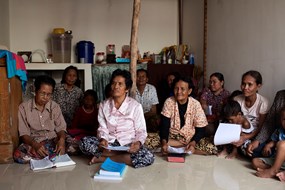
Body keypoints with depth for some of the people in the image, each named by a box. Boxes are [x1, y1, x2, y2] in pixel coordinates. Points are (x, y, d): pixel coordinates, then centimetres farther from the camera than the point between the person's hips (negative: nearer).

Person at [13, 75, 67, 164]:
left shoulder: (55, 107, 3)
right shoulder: (23, 107, -4)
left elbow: (61, 128, 1)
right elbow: (23, 134, -6)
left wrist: (62, 139, -24)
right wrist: (35, 145, -27)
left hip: (53, 140, 1)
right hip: (32, 142, -1)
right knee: (17, 154, -33)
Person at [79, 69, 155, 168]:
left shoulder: (135, 106, -7)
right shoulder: (104, 105, 3)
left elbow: (141, 131, -4)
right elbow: (102, 129, 3)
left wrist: (138, 143, -25)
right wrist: (103, 139, -20)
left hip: (128, 144, -1)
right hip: (108, 143, 1)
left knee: (148, 157, -31)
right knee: (84, 142, -23)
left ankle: (104, 158, -18)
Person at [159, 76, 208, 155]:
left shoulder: (195, 104, -9)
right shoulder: (169, 102, -8)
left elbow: (200, 129, -8)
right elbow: (164, 125, -12)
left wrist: (193, 143, -28)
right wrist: (164, 142, -31)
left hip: (190, 139, 0)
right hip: (171, 138, 1)